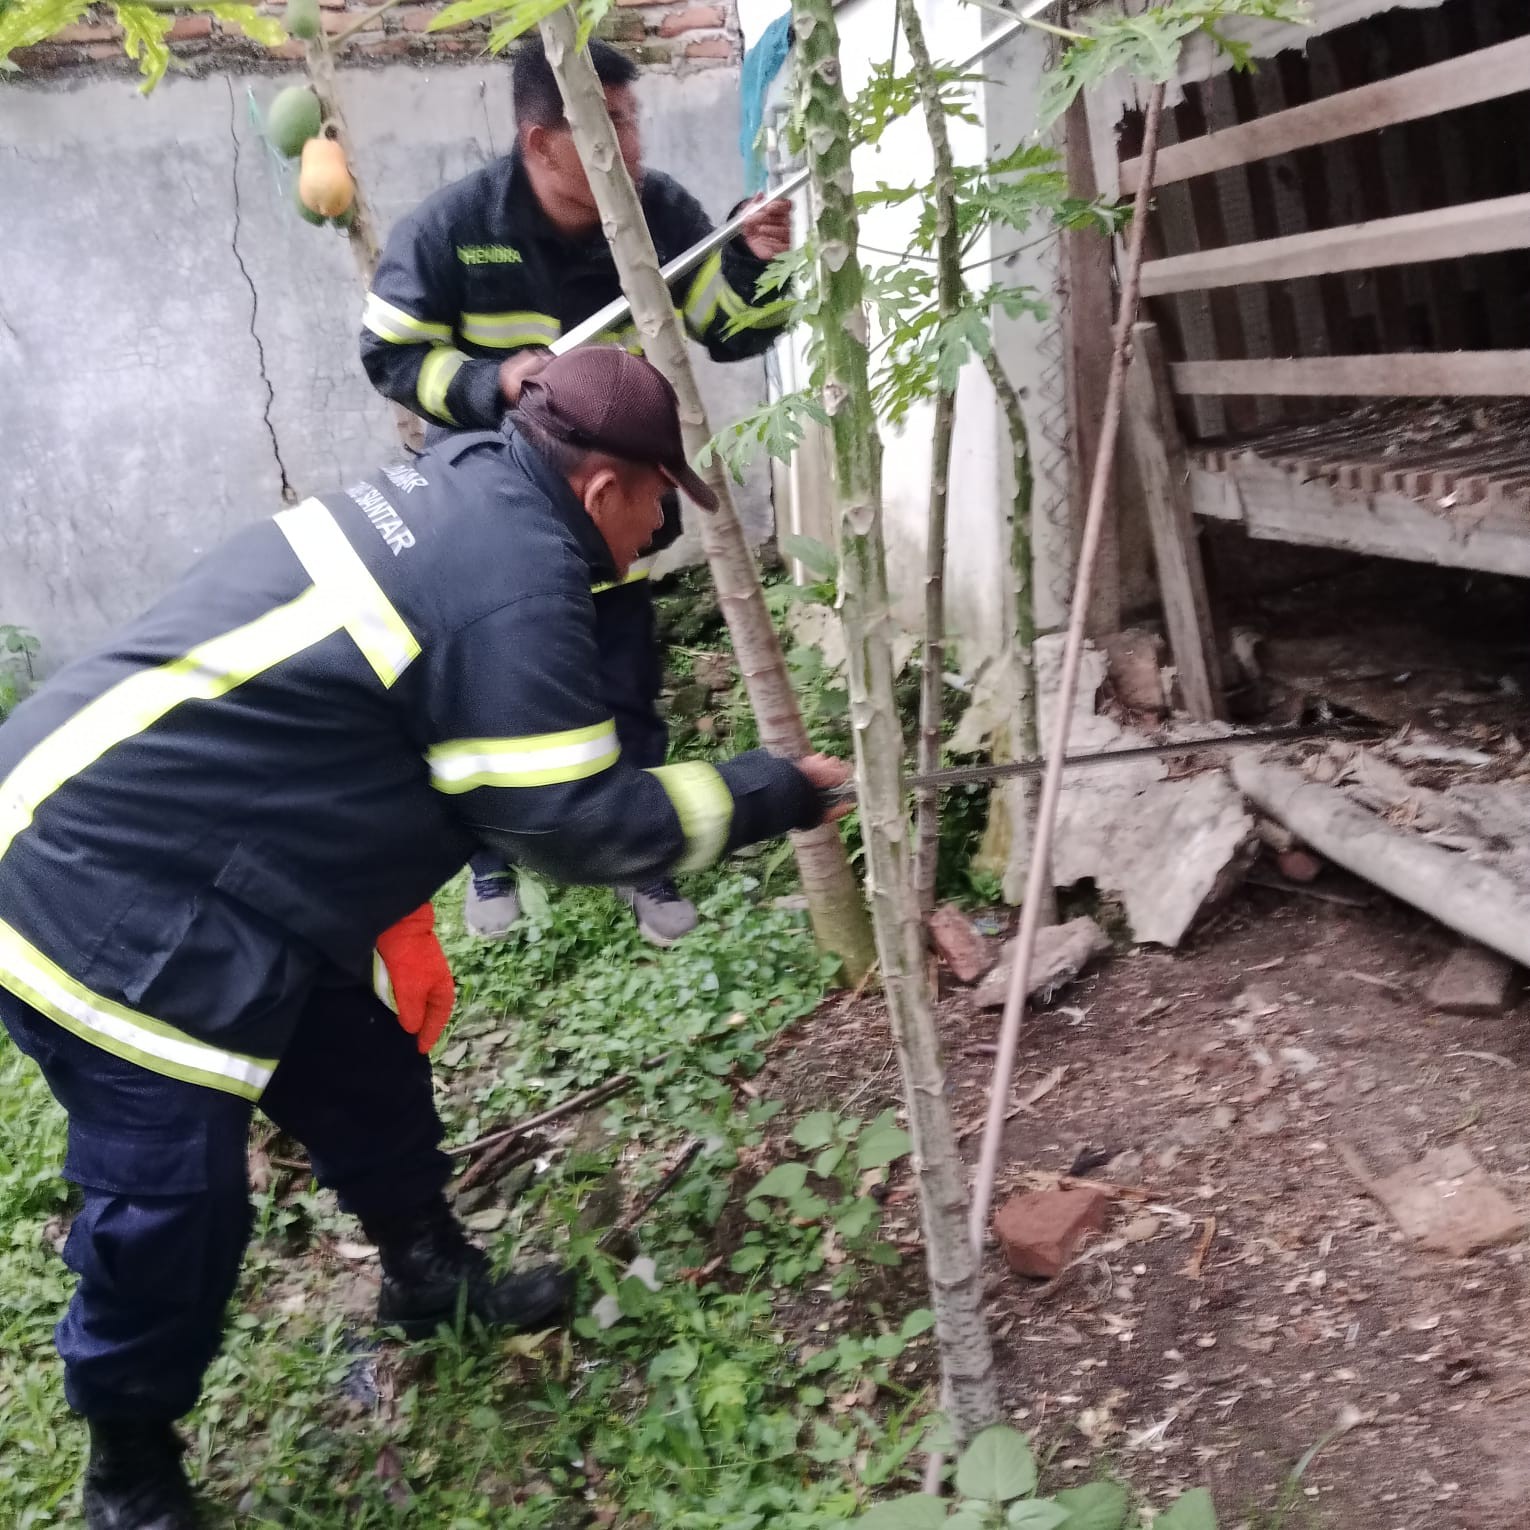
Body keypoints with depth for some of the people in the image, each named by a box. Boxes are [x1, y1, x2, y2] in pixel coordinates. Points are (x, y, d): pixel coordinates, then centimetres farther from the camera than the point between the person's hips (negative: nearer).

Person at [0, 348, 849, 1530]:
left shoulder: (463, 484, 4)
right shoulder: (514, 589, -24)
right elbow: (579, 825, -19)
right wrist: (773, 796, -7)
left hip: (130, 823, 10)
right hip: (103, 896, -10)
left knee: (365, 1075, 19)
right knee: (173, 1198, 2)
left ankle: (432, 1278, 42)